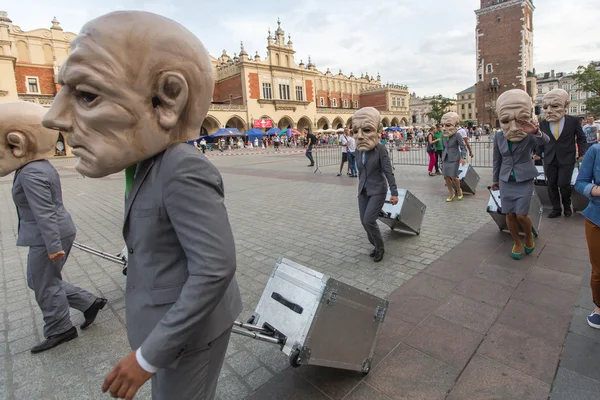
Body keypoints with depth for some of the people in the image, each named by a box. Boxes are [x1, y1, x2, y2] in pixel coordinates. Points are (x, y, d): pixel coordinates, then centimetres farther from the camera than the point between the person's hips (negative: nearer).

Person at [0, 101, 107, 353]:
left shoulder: (31, 174, -22)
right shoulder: (42, 166, 10)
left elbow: (44, 213, -25)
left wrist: (53, 246, -24)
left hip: (47, 238, -10)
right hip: (58, 234, 10)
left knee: (45, 286, 7)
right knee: (40, 281, 21)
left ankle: (59, 330, 24)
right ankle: (89, 303, 24)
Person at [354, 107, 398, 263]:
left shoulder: (380, 149, -14)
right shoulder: (360, 150, 4)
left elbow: (388, 171, -16)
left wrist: (394, 192, -18)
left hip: (377, 190, -6)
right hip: (363, 191, 6)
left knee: (369, 220, -13)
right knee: (364, 221, 6)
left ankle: (380, 247, 10)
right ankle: (376, 245, 27)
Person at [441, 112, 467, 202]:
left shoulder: (457, 135, -10)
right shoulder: (444, 136, 5)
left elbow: (463, 147, -8)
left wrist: (463, 157, -19)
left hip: (454, 159, -5)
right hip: (446, 159, 5)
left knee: (453, 177, -8)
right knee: (446, 177, 3)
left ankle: (459, 190, 21)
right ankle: (451, 194, 17)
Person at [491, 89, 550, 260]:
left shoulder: (530, 135, -13)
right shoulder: (499, 137, -4)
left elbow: (545, 141, -35)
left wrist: (537, 132, -57)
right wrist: (495, 179, 13)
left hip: (525, 180, -2)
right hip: (506, 181, 3)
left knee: (521, 214, -5)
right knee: (510, 215, 5)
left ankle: (529, 236, 26)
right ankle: (517, 242, 25)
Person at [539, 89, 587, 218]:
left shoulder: (573, 121, -3)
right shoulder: (543, 124, 1)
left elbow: (581, 138, 5)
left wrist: (582, 153, -4)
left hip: (567, 159, -2)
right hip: (549, 159, 3)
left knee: (563, 184, -7)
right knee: (552, 185, 6)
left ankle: (567, 206, 20)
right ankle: (556, 209, 18)